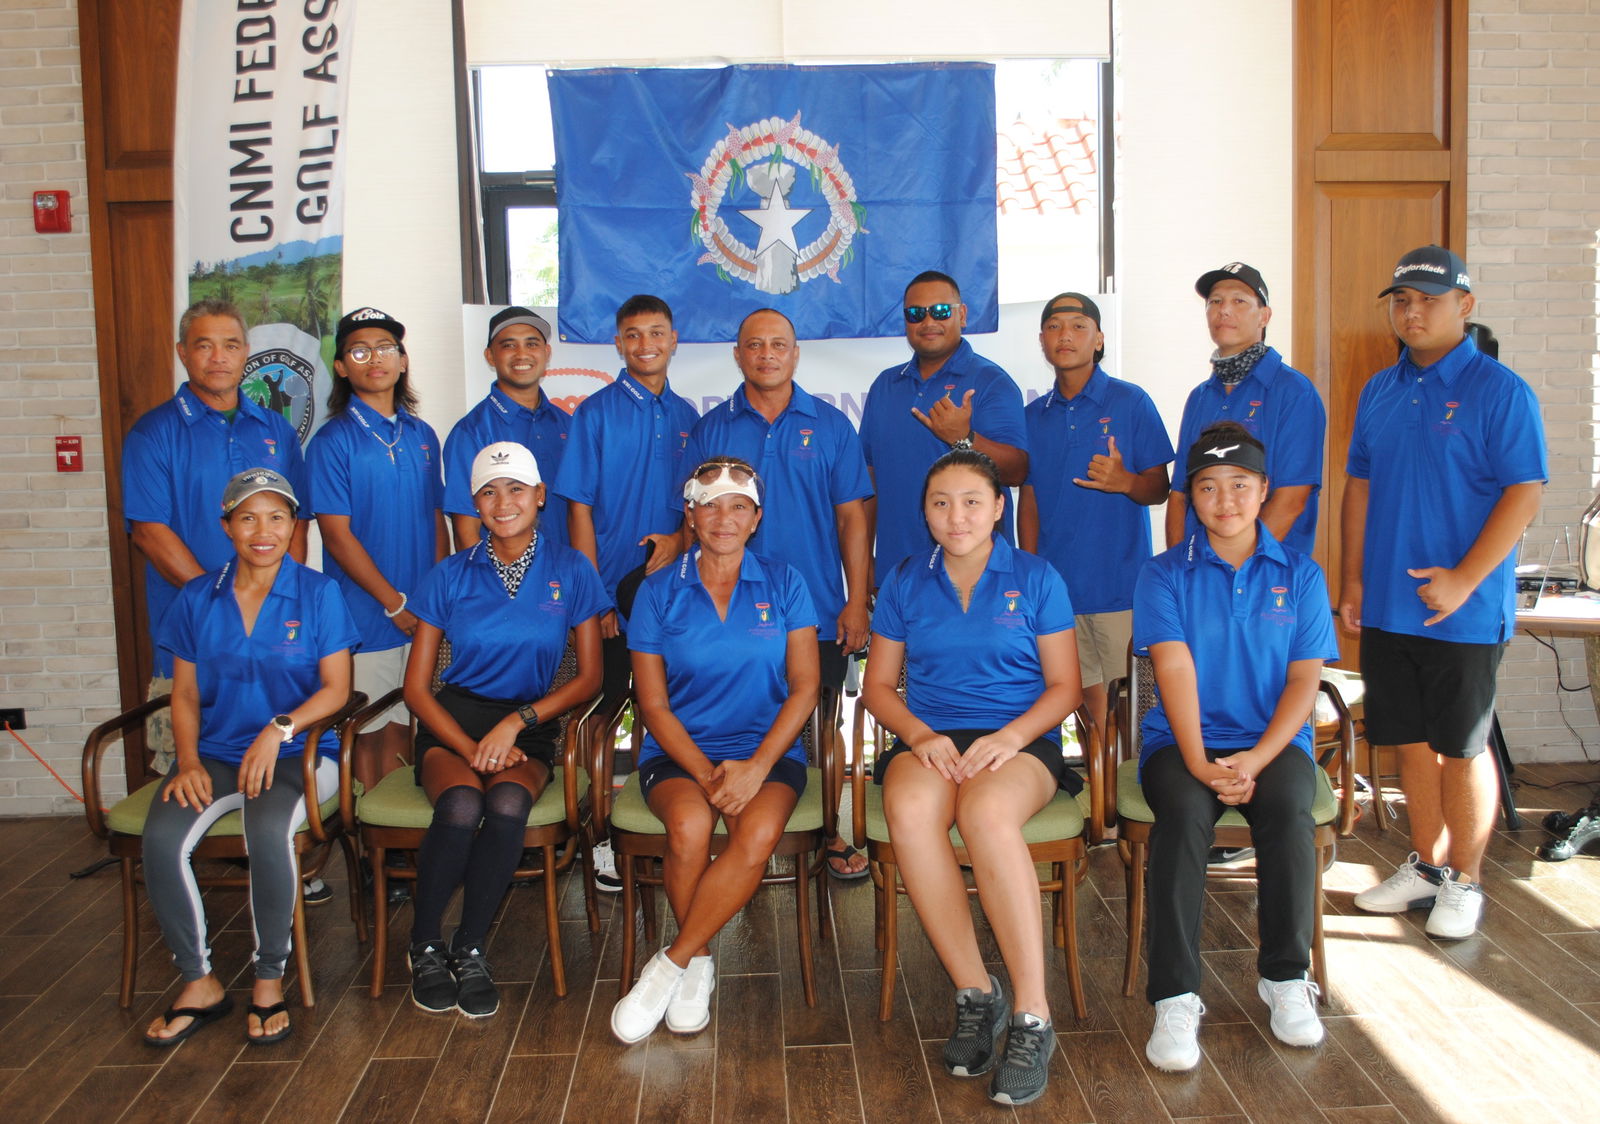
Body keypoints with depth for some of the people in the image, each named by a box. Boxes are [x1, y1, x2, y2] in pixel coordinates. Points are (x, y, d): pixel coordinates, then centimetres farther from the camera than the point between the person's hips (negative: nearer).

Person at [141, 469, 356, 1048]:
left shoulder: (318, 593, 1)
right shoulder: (197, 598, 11)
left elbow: (336, 688, -3)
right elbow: (185, 692, 12)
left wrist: (279, 729, -18)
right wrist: (187, 759, -5)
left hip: (298, 752, -3)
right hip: (216, 753, 3)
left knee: (269, 829, -35)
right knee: (162, 837, -26)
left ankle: (270, 979, -13)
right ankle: (199, 981, -6)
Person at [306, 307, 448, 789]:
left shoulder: (422, 436, 11)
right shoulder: (333, 441, -5)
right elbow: (337, 536, -9)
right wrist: (395, 603, -11)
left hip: (420, 617, 5)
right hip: (365, 615, -4)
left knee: (402, 728, 13)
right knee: (366, 732, 4)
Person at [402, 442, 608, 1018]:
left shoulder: (570, 571, 5)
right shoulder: (451, 576, 6)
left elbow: (589, 676, 4)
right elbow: (416, 687, 5)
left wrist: (517, 722, -9)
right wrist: (469, 747, -11)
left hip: (530, 726, 0)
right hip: (453, 722, 0)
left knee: (508, 803, -33)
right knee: (462, 806, -32)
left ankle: (470, 949, -14)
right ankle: (425, 946, -9)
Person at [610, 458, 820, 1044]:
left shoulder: (783, 584, 6)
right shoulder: (658, 592, 5)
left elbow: (804, 687, 1)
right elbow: (654, 704, 3)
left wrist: (756, 766, -13)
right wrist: (706, 774, -12)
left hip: (770, 751, 0)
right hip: (679, 752, 0)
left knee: (759, 832, -32)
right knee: (690, 824, -33)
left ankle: (671, 963, -15)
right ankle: (699, 961, -7)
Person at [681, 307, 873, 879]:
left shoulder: (830, 426, 5)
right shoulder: (711, 429, 6)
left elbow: (851, 517, 4)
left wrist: (856, 601, -2)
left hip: (819, 612, 0)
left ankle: (830, 833, 21)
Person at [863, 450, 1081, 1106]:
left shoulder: (1036, 578, 8)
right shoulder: (905, 582, 13)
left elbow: (1064, 687, 6)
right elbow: (878, 685, 13)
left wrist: (1009, 737, -12)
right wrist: (920, 735, -8)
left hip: (1021, 739, -2)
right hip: (929, 739, 2)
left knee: (987, 813, -38)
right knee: (910, 810, -35)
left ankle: (1032, 1016, -30)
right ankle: (976, 995, -21)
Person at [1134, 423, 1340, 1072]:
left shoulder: (1300, 575, 10)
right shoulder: (1165, 575, 6)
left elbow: (1304, 680, 1)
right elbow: (1175, 669, -7)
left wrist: (1256, 759, -14)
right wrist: (1199, 763, -21)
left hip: (1274, 740, 1)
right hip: (1181, 741, -1)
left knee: (1288, 809, -31)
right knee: (1183, 812, -32)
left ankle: (1285, 977, -11)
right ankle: (1175, 996, -26)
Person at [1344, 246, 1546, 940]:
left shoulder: (1499, 390, -8)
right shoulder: (1379, 391, 10)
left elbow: (1524, 494, -12)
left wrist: (1464, 580, -19)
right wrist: (1352, 579, 9)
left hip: (1463, 607, -5)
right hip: (1386, 605, 6)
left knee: (1461, 748, 4)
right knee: (1410, 741, 14)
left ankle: (1465, 882, 19)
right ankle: (1425, 865, 29)